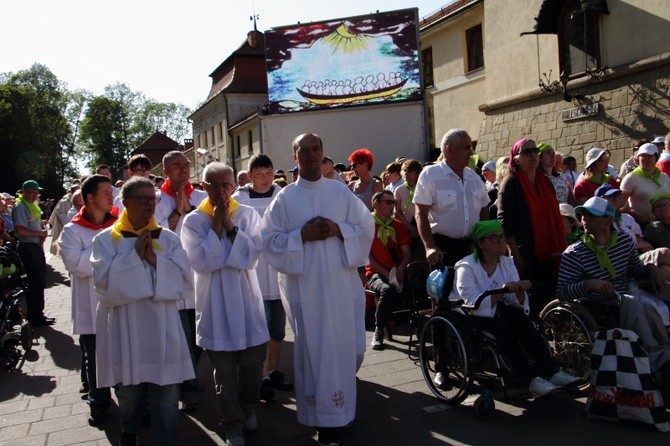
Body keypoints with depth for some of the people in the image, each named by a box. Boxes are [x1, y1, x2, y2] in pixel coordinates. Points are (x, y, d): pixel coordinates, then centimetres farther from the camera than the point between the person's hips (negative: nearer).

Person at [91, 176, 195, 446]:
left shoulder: (168, 238, 6)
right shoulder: (105, 240, 2)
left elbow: (185, 279, -3)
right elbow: (103, 280, -11)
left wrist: (154, 258, -13)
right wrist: (135, 255, -13)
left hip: (162, 330, 0)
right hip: (124, 330, 0)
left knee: (166, 397, 1)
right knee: (129, 392, 15)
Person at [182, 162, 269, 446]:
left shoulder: (248, 215, 1)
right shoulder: (193, 221, -3)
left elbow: (252, 256, -8)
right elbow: (201, 262, -13)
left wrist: (231, 228, -15)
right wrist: (216, 228, -14)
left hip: (246, 298, 2)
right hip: (215, 303, -1)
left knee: (253, 361, 10)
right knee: (224, 369, 7)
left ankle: (247, 408, 37)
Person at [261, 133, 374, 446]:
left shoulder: (341, 192, 7)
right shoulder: (284, 197, 2)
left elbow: (367, 226, 6)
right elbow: (270, 240, 0)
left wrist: (338, 229, -10)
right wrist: (301, 236, -14)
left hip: (342, 282, 2)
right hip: (305, 285, -2)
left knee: (350, 345, 8)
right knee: (314, 348, 2)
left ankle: (339, 393, 37)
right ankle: (325, 417, 16)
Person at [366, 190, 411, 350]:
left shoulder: (397, 225, 15)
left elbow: (407, 253, 9)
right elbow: (367, 256, -4)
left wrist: (400, 271, -12)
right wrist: (387, 274, -13)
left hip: (398, 273, 3)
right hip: (376, 273, -3)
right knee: (388, 290, -36)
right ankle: (379, 332, -20)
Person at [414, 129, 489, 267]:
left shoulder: (474, 176, 10)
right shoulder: (430, 175, -7)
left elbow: (484, 211, 17)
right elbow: (421, 214, -13)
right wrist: (430, 247, -22)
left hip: (472, 246, 6)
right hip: (442, 247, -5)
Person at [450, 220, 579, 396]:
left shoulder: (507, 263, 2)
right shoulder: (466, 267, -17)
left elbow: (515, 302, -5)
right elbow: (475, 305, -29)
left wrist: (520, 292, -27)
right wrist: (501, 292, -39)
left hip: (497, 310, 6)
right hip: (466, 316, -5)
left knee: (523, 320, -24)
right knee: (501, 327, -33)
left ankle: (551, 372, -25)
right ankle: (530, 379, -31)